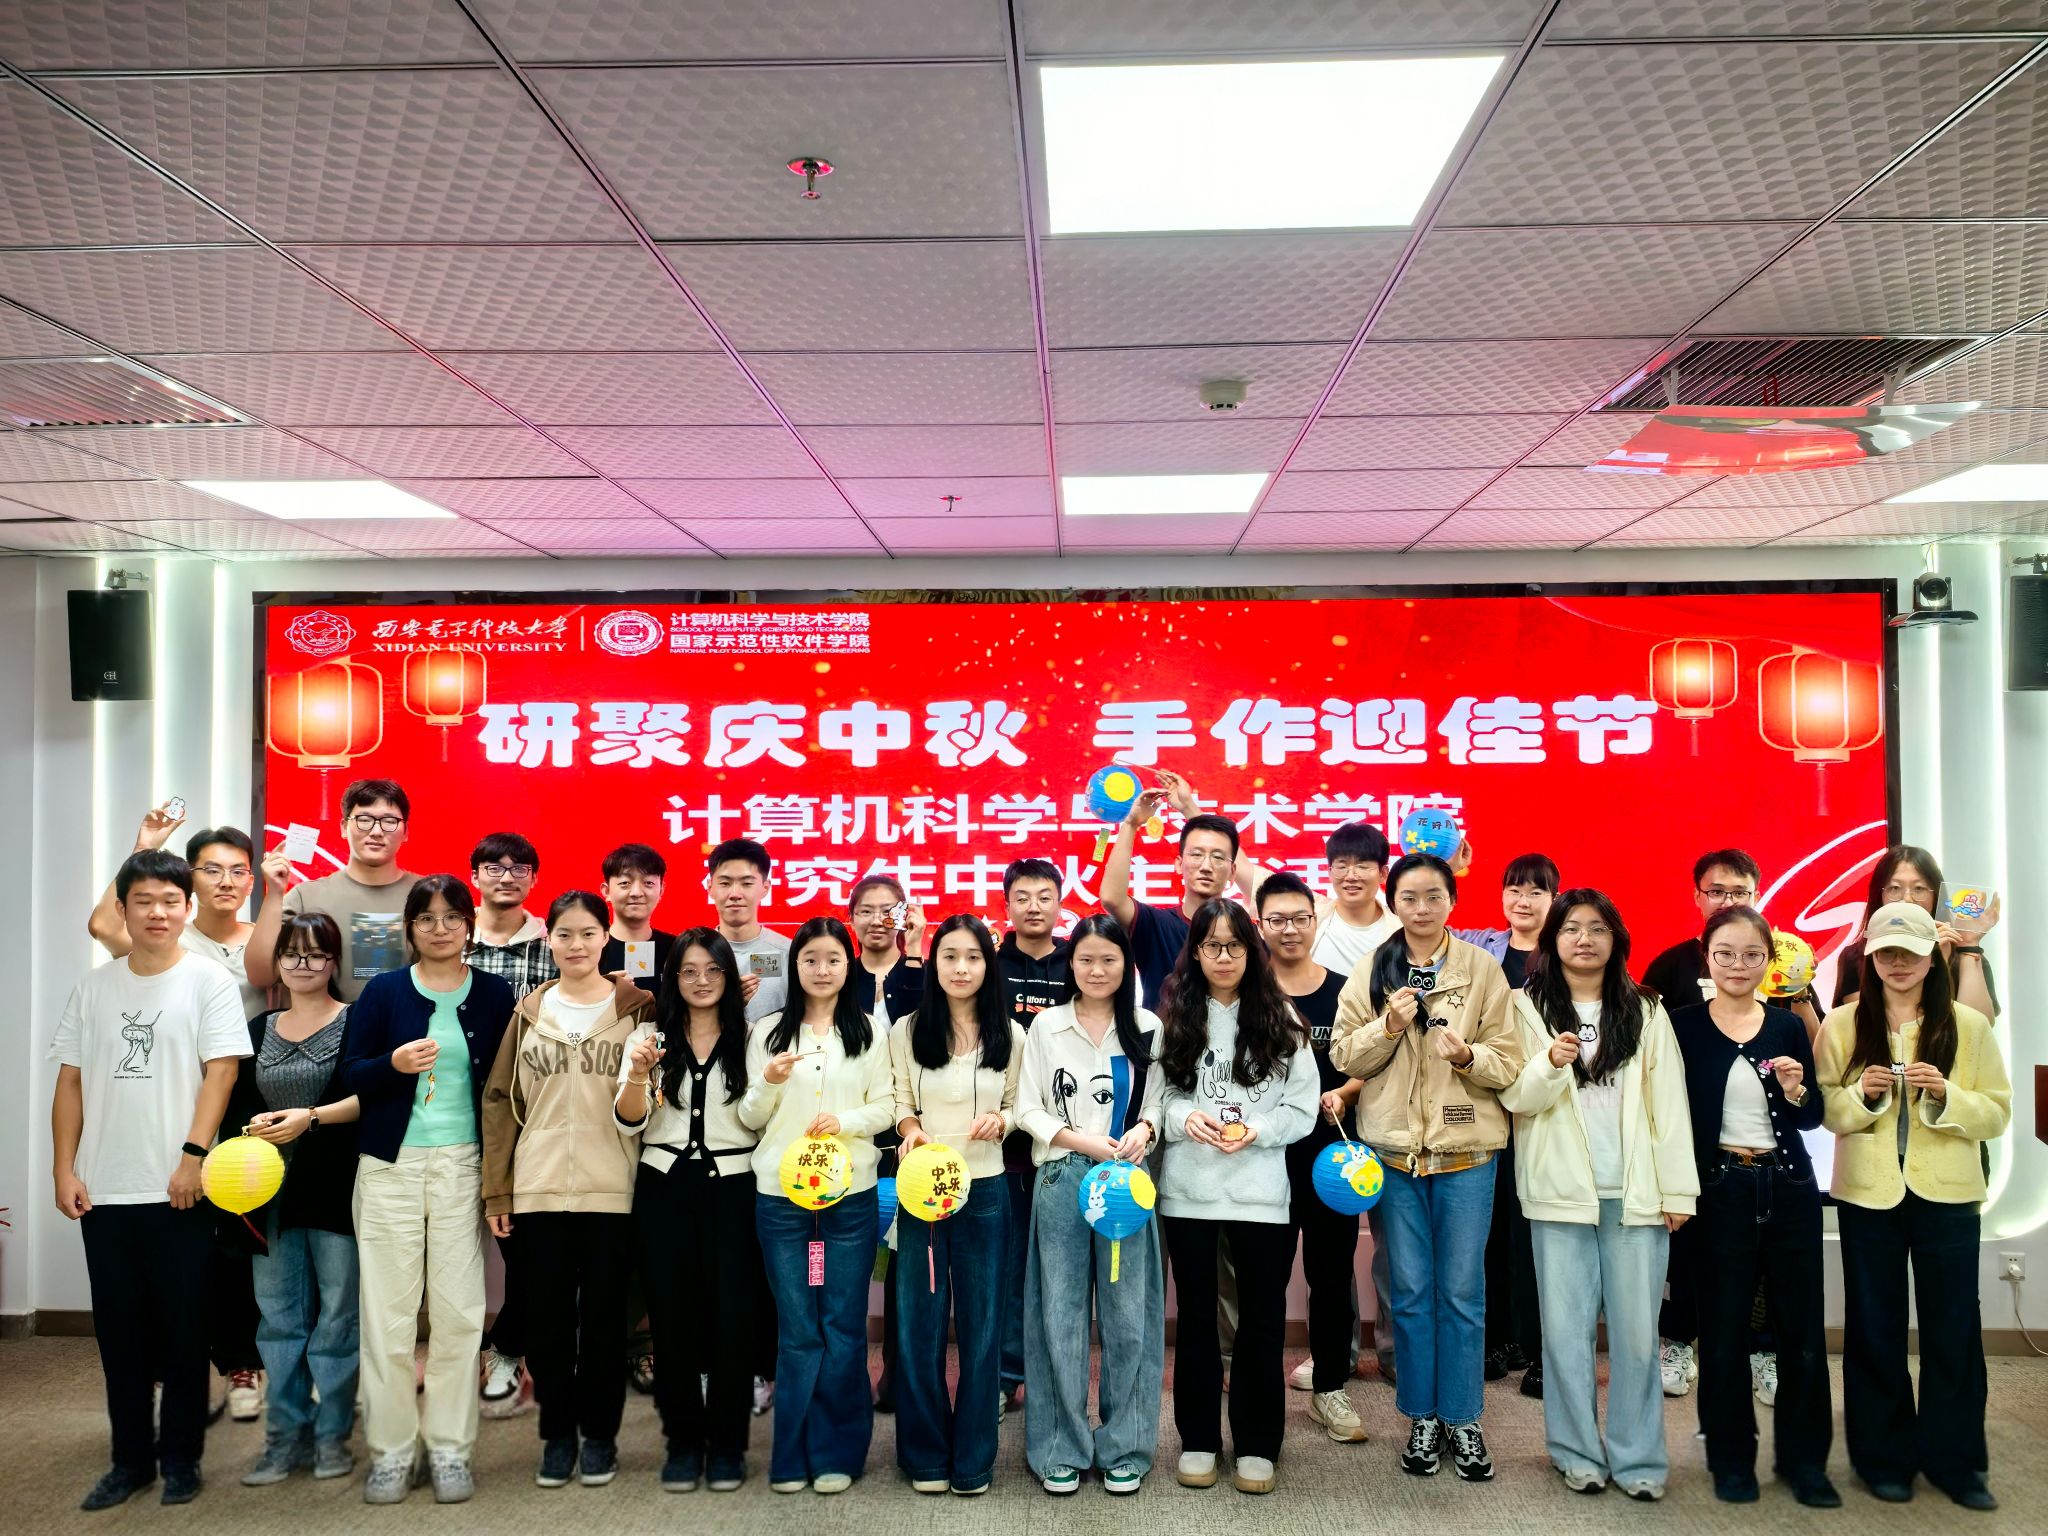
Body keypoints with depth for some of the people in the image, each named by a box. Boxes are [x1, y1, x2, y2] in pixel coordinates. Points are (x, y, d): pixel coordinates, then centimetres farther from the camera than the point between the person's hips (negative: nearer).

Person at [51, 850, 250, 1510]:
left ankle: (180, 1457, 19)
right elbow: (70, 1083, 10)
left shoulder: (209, 981, -3)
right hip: (104, 1191, 4)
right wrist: (63, 1170, 3)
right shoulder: (94, 988, 9)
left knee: (183, 1330, 5)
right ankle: (131, 1457, 24)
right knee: (119, 1332, 11)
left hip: (179, 1190, -3)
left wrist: (193, 1156, -16)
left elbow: (220, 1073, -8)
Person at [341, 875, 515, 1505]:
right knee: (388, 1312, 1)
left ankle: (450, 1450, 12)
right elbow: (349, 1076, 2)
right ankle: (390, 1452, 13)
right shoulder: (383, 991, 3)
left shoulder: (494, 994, 4)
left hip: (462, 1164, 0)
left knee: (459, 1312, 0)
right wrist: (394, 1063, -19)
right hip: (391, 1165, 0)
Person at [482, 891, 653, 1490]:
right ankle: (557, 1433, 23)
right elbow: (499, 1100, 6)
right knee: (547, 1316, 7)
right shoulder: (529, 1012, 7)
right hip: (538, 1189, 2)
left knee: (603, 1315, 5)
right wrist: (496, 1191, 1)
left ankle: (600, 1434, 20)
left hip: (612, 1190, -2)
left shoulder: (636, 1010, 2)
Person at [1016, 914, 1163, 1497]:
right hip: (1061, 1180, 0)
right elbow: (1028, 1108, 2)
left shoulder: (1148, 1029, 6)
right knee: (1060, 1315, 3)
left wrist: (1143, 1130, -14)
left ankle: (1124, 1448, 17)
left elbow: (1159, 1100, 7)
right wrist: (1082, 1141, -11)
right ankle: (1061, 1449, 16)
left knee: (1128, 1315, 3)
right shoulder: (1047, 1025, 4)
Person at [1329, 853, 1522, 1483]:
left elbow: (1509, 1063, -3)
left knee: (1462, 1291, 7)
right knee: (1411, 1289, 10)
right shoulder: (1372, 971, 2)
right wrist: (1388, 1025, -15)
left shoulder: (1483, 969, -2)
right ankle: (1422, 1417, 24)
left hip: (1466, 1151, -1)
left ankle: (1462, 1418, 22)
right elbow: (1344, 1056, 0)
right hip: (1395, 1150, 1)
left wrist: (1467, 1055, -22)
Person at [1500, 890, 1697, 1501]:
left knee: (1636, 1329, 4)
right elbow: (1514, 1098, -2)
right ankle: (1577, 1452, 16)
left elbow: (1669, 1104, 3)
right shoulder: (1528, 1007, 4)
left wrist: (1678, 1189, -2)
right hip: (1561, 1192, -1)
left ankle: (1637, 1457, 15)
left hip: (1635, 1193, 1)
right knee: (1566, 1327, 4)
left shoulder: (1646, 1011, 6)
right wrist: (1550, 1064, -21)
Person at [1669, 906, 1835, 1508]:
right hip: (1720, 1191, -2)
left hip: (1789, 1188, 2)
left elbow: (1813, 1117, 7)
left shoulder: (1788, 1026, 4)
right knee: (1724, 1330, 6)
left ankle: (1804, 1457, 21)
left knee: (1801, 1327, 5)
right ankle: (1731, 1458, 20)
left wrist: (1795, 1092, -12)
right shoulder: (1684, 1026, -2)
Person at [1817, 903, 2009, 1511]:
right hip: (1868, 1193, 0)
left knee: (1953, 1328, 5)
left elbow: (1997, 1113, 0)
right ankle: (1884, 1456, 22)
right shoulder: (1841, 1025, 1)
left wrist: (1946, 1096, -17)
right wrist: (1861, 1095, -16)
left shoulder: (1969, 1025, 0)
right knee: (1874, 1328, 9)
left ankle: (1955, 1459, 20)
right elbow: (1821, 1109, 2)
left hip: (1946, 1194, 0)